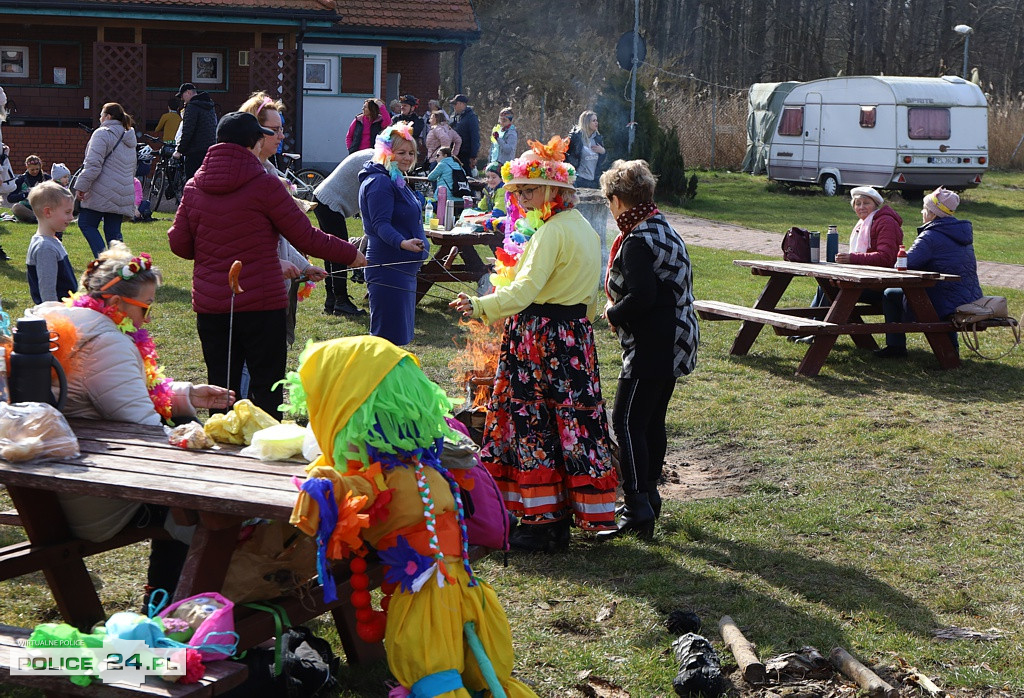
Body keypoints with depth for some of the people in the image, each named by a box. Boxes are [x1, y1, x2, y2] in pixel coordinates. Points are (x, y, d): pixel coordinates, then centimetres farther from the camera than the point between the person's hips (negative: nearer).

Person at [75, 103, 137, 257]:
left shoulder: (102, 134, -8)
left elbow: (93, 164, -16)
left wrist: (81, 186, -15)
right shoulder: (129, 138, 20)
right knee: (113, 232, 9)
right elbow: (132, 169, 26)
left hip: (103, 193, -8)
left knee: (86, 224, 1)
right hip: (123, 195, 8)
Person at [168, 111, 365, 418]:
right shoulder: (264, 185, -10)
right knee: (267, 388, 3)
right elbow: (306, 238, -6)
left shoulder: (194, 186, 5)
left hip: (209, 305, 5)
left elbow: (179, 244, 8)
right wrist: (351, 254, 7)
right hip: (260, 305, -5)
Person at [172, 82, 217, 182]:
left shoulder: (192, 106, -10)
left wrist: (179, 150, -11)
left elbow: (187, 131, -16)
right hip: (211, 150, 9)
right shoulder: (211, 107, 17)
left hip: (195, 152, -9)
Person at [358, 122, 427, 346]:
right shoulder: (379, 182, -15)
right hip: (388, 267, -11)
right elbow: (381, 225, -27)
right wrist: (402, 243, -43)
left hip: (404, 267, 11)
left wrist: (421, 246, 38)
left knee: (400, 331, 14)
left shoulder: (396, 181, 17)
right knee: (388, 335, -11)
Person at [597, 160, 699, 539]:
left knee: (627, 422, -8)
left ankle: (638, 508, -12)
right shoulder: (666, 231, 13)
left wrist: (613, 314, -8)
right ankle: (649, 494, 27)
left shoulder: (637, 241, -17)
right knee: (652, 421, 18)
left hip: (650, 347, -10)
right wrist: (620, 306, 13)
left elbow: (641, 298, -26)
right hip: (673, 343, 10)